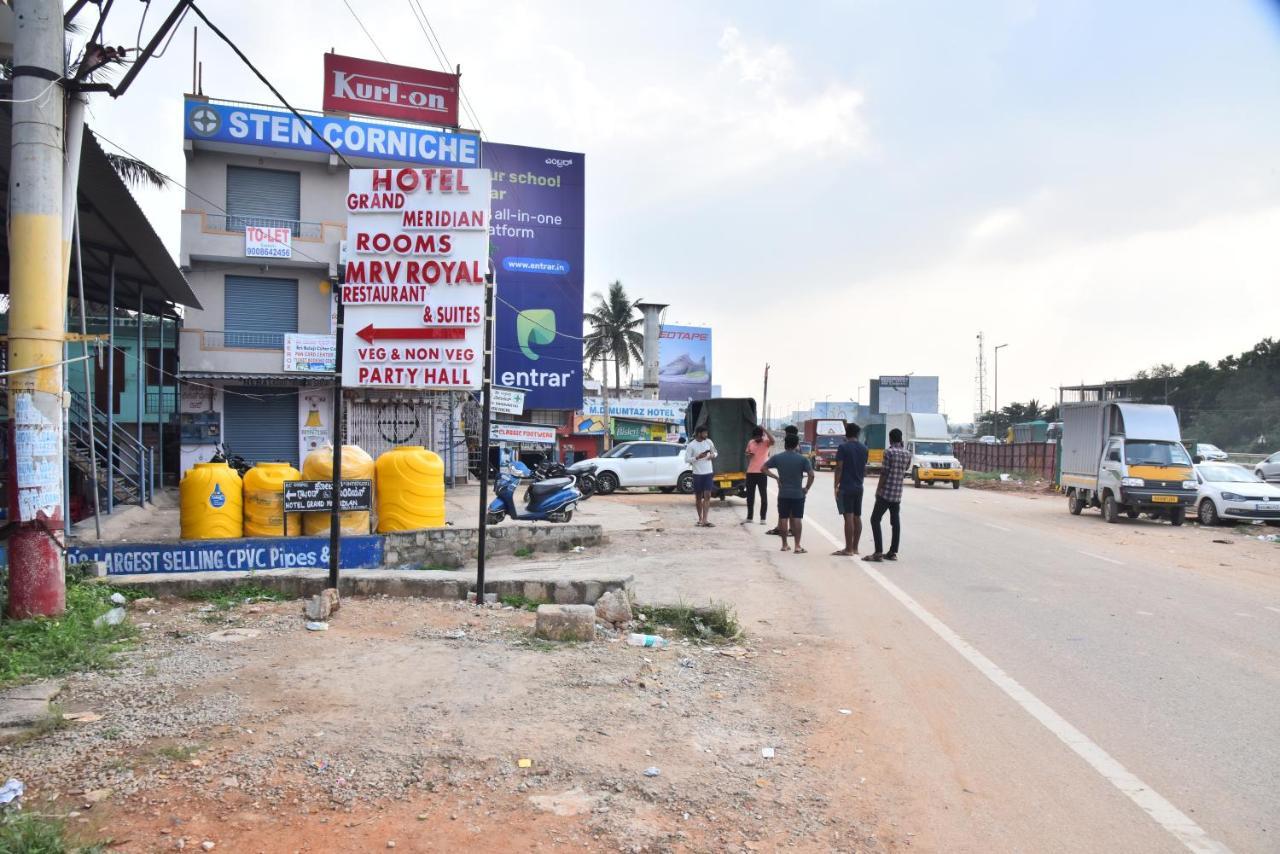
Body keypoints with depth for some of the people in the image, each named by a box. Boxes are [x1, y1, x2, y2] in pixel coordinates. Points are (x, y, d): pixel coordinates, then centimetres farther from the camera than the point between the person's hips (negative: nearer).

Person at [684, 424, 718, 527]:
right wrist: (697, 457, -20)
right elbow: (686, 459, -7)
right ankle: (700, 518, 24)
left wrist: (713, 455, -6)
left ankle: (704, 520, -11)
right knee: (698, 497, 8)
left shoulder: (709, 442, 5)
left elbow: (715, 453, 17)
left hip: (708, 473, 2)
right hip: (697, 473, -2)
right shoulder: (691, 445, -7)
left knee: (707, 496, -8)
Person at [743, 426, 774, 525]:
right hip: (750, 472, 5)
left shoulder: (766, 442, -6)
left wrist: (765, 430, -31)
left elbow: (772, 441, -30)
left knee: (763, 496, 2)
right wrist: (748, 455, -2)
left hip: (762, 473, -5)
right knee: (750, 496, 11)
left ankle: (763, 518, 8)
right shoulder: (750, 443, 8)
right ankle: (749, 518, 21)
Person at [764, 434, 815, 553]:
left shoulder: (777, 458, -2)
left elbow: (764, 468, 0)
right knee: (797, 519, 2)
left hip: (783, 494, 1)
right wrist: (806, 488, -3)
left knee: (783, 519, 8)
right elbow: (811, 475, -15)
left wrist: (776, 477, 3)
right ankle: (797, 546, -1)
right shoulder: (803, 459, -7)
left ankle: (784, 545, 12)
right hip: (798, 494, -1)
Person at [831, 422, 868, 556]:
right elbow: (864, 469, 16)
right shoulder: (864, 448, 9)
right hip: (859, 487, 6)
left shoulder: (843, 447, -10)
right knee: (857, 517, 10)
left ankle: (848, 549, -6)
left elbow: (839, 468, -13)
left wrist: (836, 486, -9)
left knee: (848, 517, -7)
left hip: (846, 487, -6)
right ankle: (855, 548, 15)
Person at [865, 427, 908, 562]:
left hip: (886, 492, -6)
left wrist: (878, 489, -5)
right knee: (896, 522, 9)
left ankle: (878, 553, -12)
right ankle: (893, 552, 11)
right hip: (898, 494, 6)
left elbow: (884, 473, -13)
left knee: (875, 520, -3)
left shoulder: (889, 452, -11)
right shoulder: (907, 454, 8)